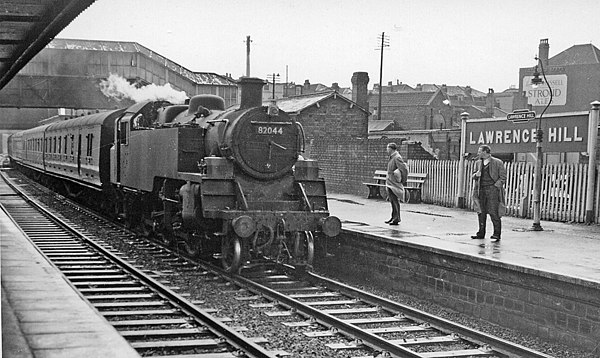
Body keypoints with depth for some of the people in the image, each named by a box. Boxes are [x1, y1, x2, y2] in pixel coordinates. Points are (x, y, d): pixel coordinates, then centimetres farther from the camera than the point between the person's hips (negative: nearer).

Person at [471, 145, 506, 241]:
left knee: (493, 212, -9)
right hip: (481, 190, 6)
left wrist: (494, 186, -12)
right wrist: (476, 175, -1)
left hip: (493, 189, -6)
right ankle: (481, 233, 14)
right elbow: (473, 177, 22)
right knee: (481, 212, 6)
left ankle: (497, 234, -2)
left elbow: (503, 178, -2)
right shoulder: (478, 163, 15)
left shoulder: (498, 163, -2)